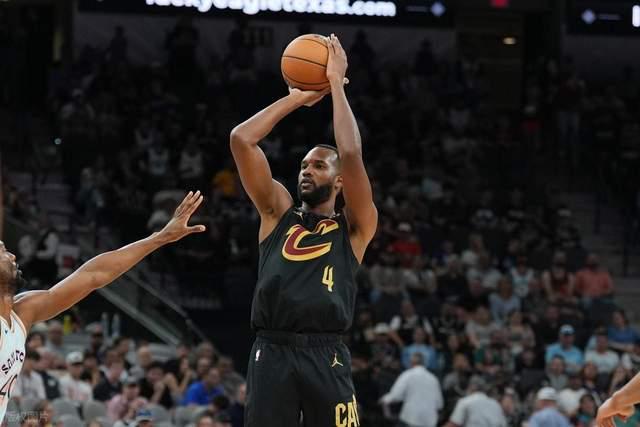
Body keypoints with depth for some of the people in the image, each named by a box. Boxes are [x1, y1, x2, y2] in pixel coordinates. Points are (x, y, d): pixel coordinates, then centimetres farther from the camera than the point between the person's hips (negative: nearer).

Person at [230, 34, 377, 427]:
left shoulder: (355, 226, 13)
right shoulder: (278, 213, 20)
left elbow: (352, 154, -3)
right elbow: (241, 140, 11)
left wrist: (336, 85, 4)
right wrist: (298, 98, 13)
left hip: (325, 355, -2)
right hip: (272, 352, 2)